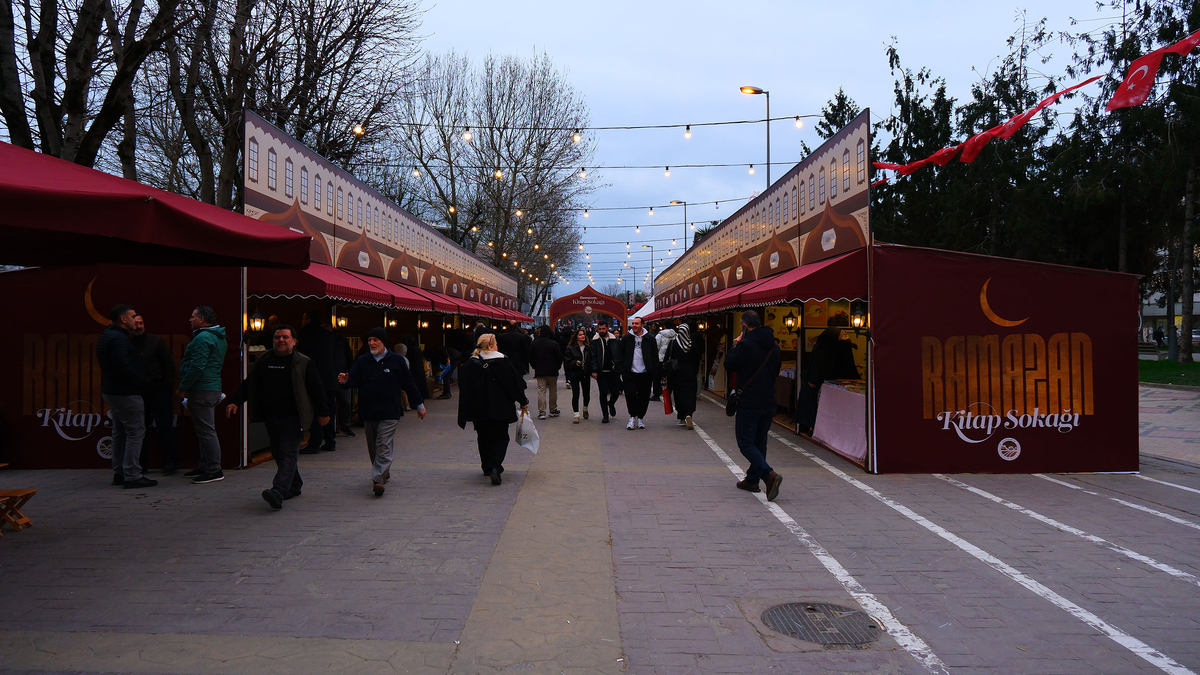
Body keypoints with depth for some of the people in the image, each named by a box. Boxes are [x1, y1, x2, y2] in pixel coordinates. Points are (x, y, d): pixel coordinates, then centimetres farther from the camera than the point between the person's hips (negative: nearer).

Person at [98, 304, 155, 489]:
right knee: (135, 431, -7)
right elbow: (124, 367, -27)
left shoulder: (107, 336, 15)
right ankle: (132, 476, -7)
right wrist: (141, 382, -16)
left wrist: (140, 382, 15)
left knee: (120, 432, 15)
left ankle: (119, 473, 21)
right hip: (126, 393, -11)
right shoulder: (119, 338, -18)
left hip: (111, 391, 11)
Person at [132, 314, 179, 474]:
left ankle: (170, 460, 3)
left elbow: (169, 363, 0)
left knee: (165, 427, -2)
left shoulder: (156, 341, 0)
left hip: (158, 393, -3)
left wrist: (167, 387, -7)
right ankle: (141, 462, 19)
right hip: (138, 394, 3)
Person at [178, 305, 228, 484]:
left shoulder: (203, 338, -15)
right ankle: (206, 466, 25)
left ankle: (214, 470, -5)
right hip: (213, 388, 11)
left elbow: (197, 366, -23)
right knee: (205, 430, 17)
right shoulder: (218, 338, 18)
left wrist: (183, 387, -14)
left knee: (206, 430, -7)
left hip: (202, 390, -11)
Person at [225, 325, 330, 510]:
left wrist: (323, 412, -3)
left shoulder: (304, 363, -3)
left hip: (292, 418, -6)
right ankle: (294, 485, 29)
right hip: (270, 418, 6)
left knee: (288, 454, -11)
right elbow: (248, 384, 16)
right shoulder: (263, 362, 11)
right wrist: (235, 402, 4)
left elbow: (317, 389, -2)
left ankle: (278, 492, -24)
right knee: (278, 454, 13)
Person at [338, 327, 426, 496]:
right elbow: (354, 380, 3)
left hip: (389, 413, -4)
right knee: (373, 447, 13)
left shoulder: (396, 360, -1)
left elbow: (409, 384, 4)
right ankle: (384, 472, 31)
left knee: (383, 446, -11)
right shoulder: (362, 361, 7)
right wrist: (345, 381, -21)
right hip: (368, 412, 4)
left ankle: (378, 479, -15)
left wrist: (420, 404, 9)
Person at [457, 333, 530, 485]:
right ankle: (494, 468, -14)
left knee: (484, 438, 19)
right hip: (499, 409, -3)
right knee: (500, 438, 4)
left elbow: (463, 388, 2)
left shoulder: (469, 364, -1)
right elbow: (515, 383, -5)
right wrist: (523, 402, 6)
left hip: (478, 410, 3)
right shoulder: (502, 361, -9)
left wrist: (465, 414, 9)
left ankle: (488, 467, 26)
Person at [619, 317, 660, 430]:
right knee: (630, 395, -5)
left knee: (644, 397, 5)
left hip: (645, 374, 0)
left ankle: (640, 418, 19)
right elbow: (621, 356, 7)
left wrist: (654, 372, -1)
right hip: (630, 373, 0)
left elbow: (655, 357, 5)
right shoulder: (626, 338, 6)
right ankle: (633, 417, 9)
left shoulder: (649, 339, 4)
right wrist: (622, 371, 0)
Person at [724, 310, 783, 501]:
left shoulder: (746, 345, -16)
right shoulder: (774, 346, 8)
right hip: (768, 402, 7)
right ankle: (752, 479, 23)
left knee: (746, 443, -3)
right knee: (759, 442, 16)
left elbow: (729, 365, -7)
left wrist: (735, 346, 4)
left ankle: (769, 474, -21)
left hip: (749, 402, -7)